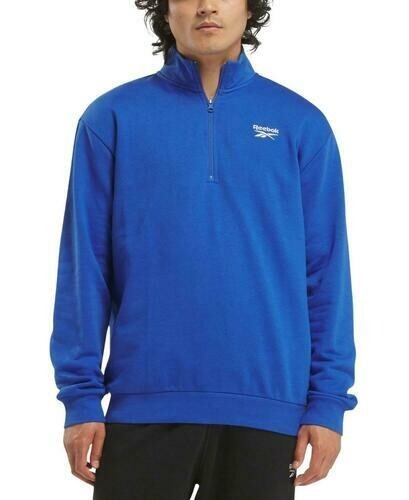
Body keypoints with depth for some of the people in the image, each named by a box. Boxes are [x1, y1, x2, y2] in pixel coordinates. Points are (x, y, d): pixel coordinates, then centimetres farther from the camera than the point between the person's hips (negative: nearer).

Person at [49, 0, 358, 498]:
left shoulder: (301, 123, 5)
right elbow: (84, 266, 1)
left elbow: (326, 270, 4)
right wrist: (81, 395, -3)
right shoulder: (113, 117, 2)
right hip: (145, 401, -1)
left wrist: (328, 399, -1)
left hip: (267, 402, 1)